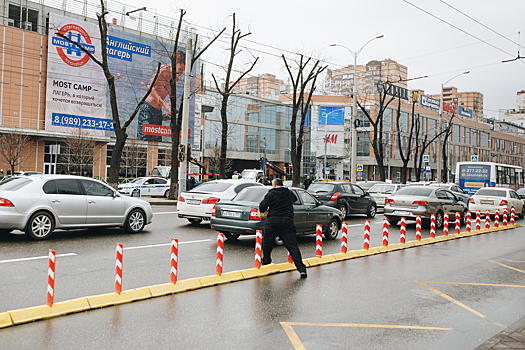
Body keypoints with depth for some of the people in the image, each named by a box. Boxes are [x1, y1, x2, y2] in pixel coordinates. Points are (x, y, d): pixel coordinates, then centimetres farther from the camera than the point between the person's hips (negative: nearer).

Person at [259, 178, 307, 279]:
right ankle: (301, 269, -11)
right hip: (288, 221, 3)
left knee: (267, 241, 22)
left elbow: (261, 208, 1)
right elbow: (295, 199, 36)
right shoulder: (289, 193, 13)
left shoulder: (270, 194, 0)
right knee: (293, 246, -2)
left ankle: (266, 260, 39)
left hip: (273, 221, -2)